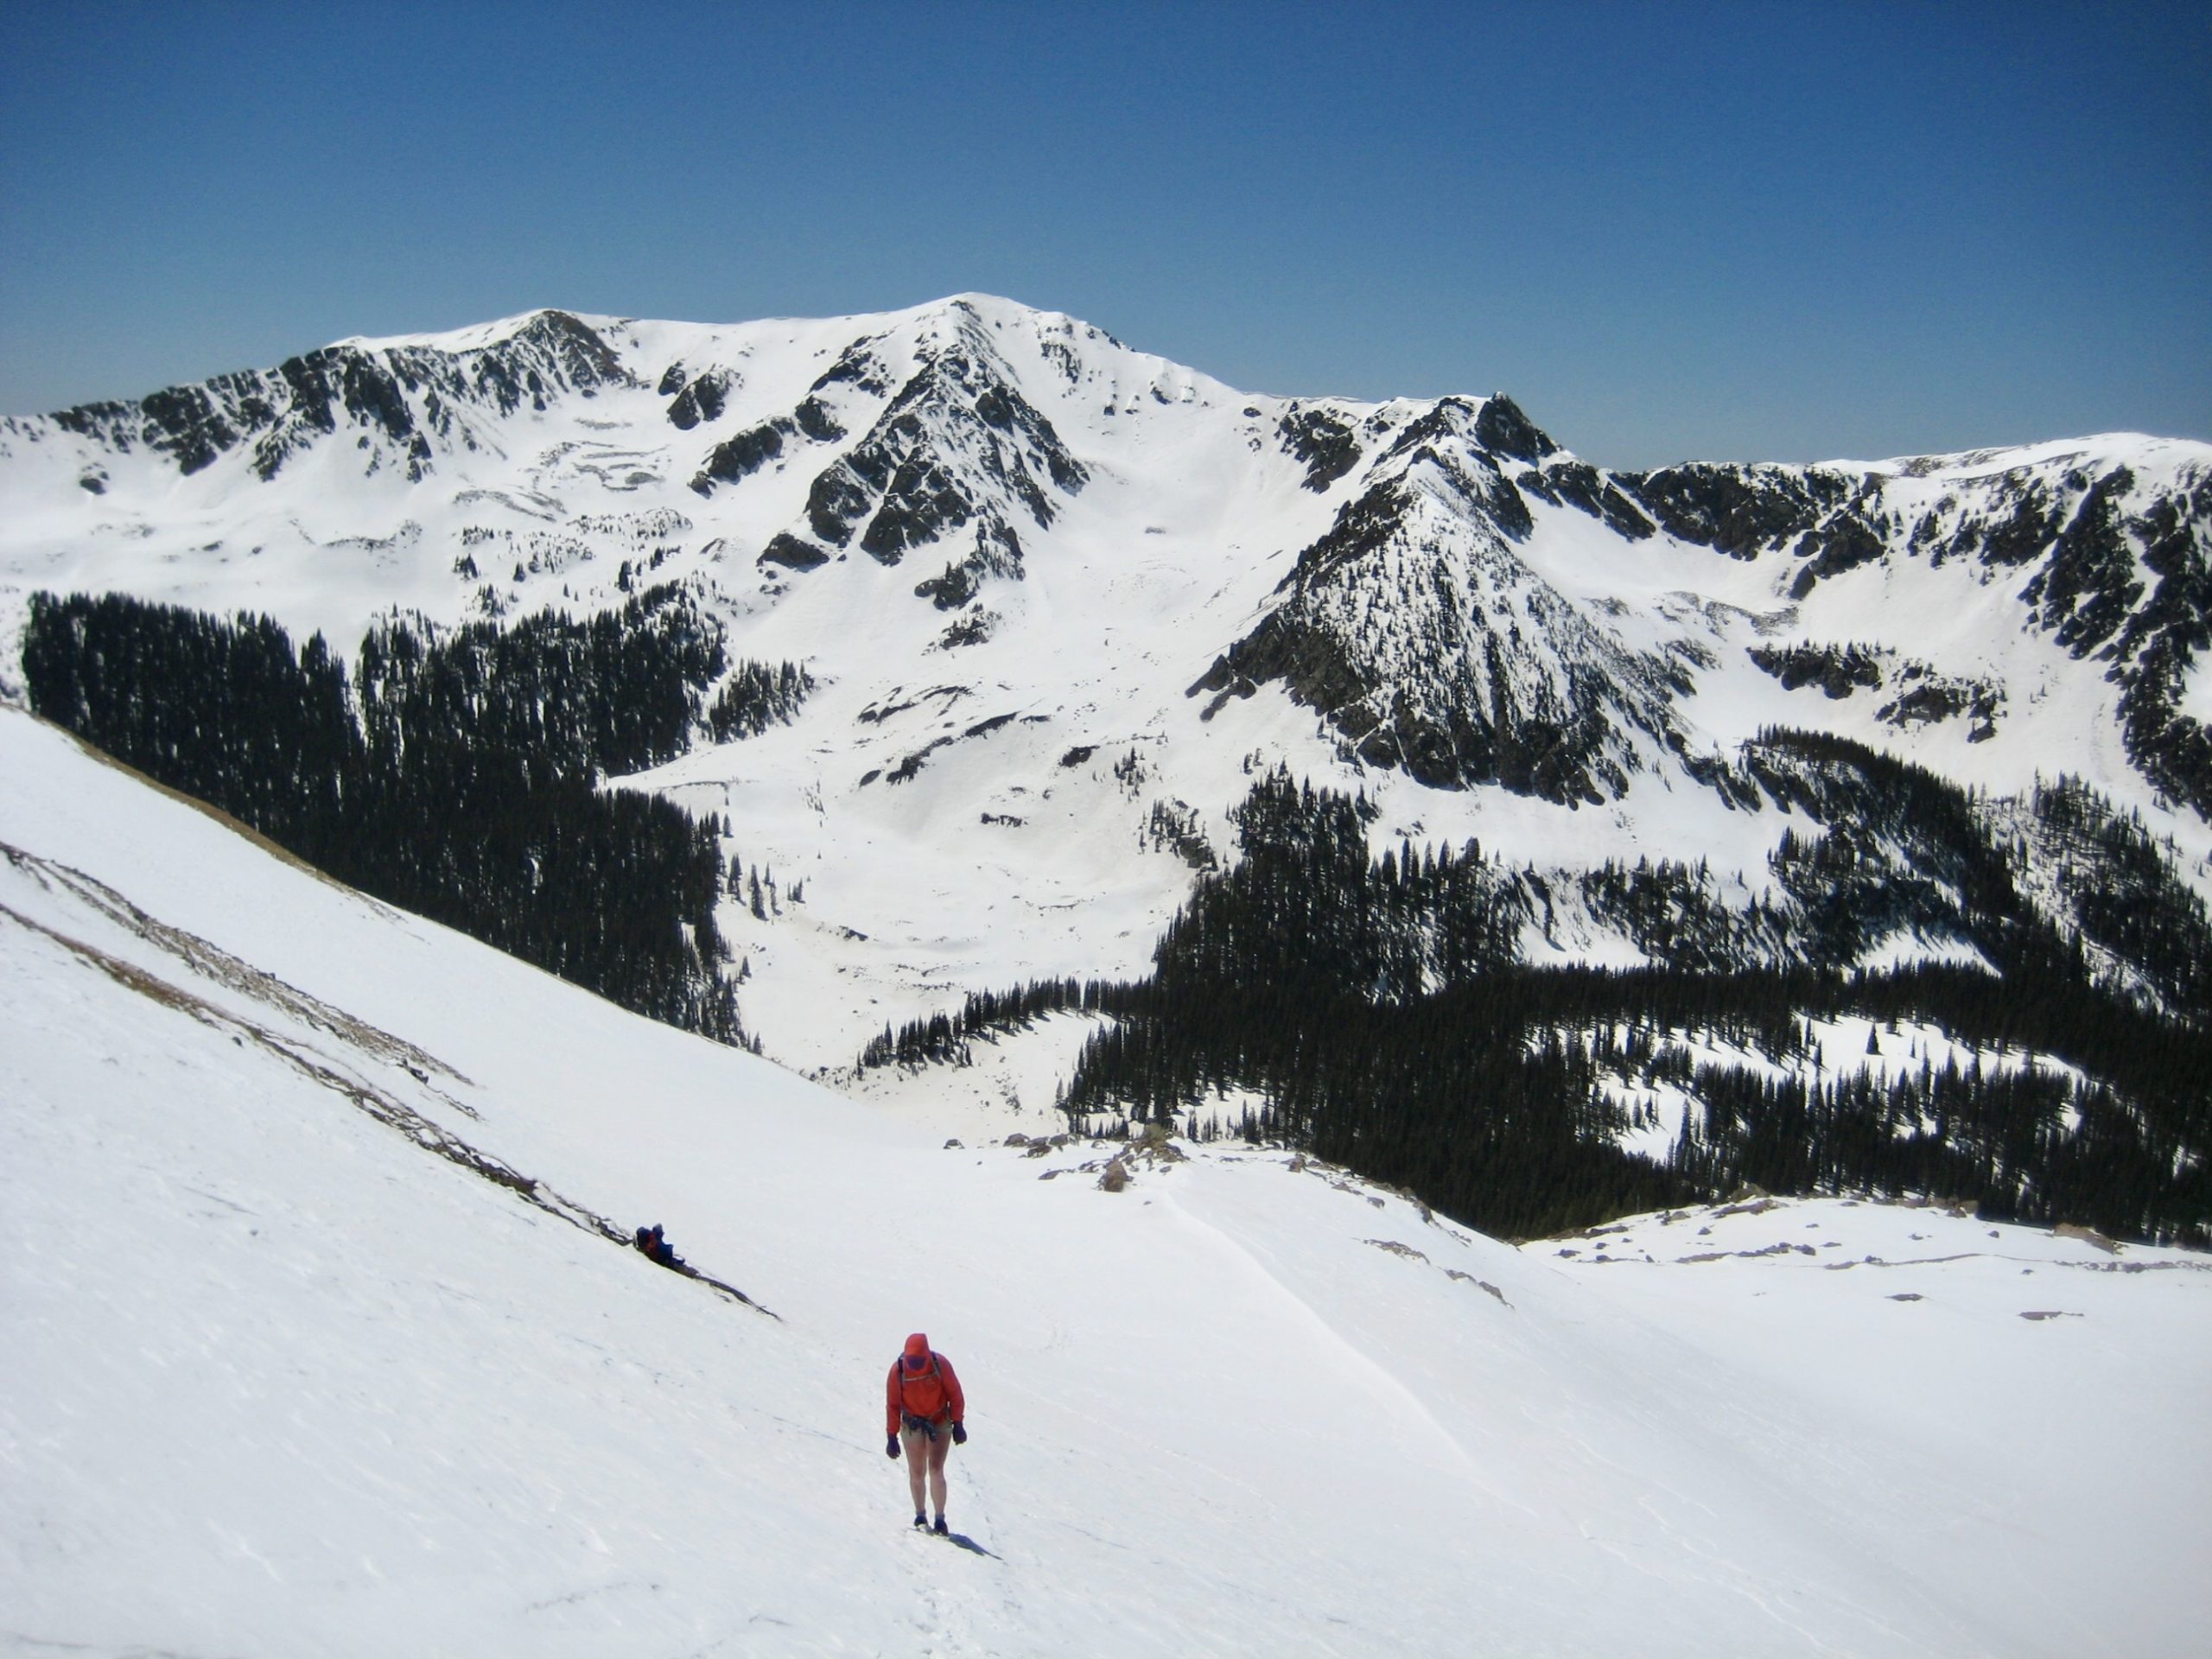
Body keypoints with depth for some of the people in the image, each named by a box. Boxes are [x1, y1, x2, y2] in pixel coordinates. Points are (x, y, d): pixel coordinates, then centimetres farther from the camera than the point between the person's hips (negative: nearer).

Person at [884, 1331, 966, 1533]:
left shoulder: (940, 1364, -19)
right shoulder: (898, 1370, -17)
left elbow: (955, 1394, -7)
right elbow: (892, 1405, -8)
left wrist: (958, 1424, -8)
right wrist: (891, 1437, -6)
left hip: (940, 1423, -1)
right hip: (912, 1425, 1)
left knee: (936, 1470, -11)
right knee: (916, 1473, 8)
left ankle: (940, 1519, -7)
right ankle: (920, 1515, 26)